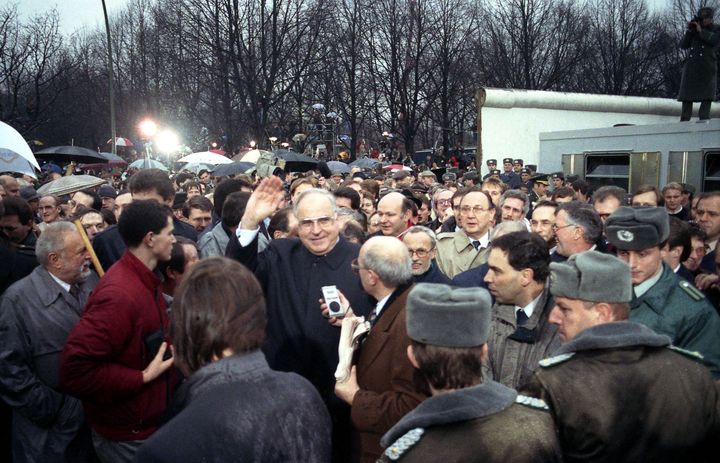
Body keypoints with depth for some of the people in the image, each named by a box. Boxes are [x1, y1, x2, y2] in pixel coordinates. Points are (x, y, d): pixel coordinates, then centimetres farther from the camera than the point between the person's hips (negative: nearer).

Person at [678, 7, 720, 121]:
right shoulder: (694, 31, 18)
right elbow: (683, 45, 9)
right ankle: (683, 123, 2)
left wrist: (701, 31, -6)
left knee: (706, 97, -10)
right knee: (687, 97, 1)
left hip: (707, 68, -3)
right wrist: (689, 31, -1)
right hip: (691, 68, 3)